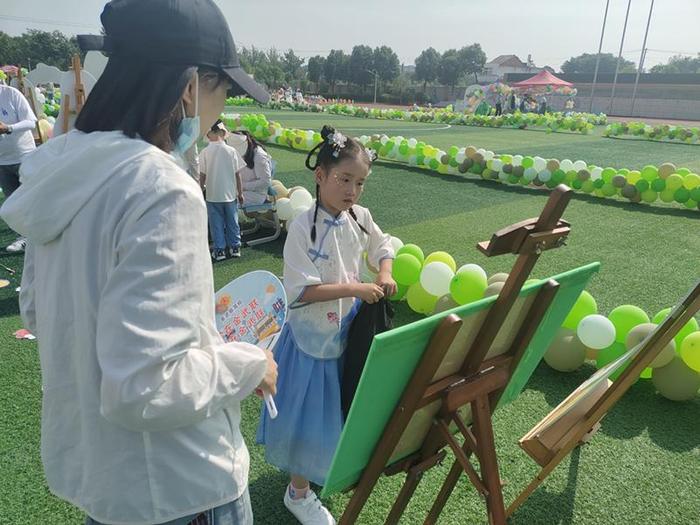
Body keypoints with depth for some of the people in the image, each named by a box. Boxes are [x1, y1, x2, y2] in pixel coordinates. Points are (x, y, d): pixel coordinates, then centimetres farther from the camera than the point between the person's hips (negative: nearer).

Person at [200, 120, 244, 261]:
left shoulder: (205, 152, -8)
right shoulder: (231, 151, -5)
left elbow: (202, 175, -6)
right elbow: (237, 174, -1)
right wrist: (240, 193, 8)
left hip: (213, 195, -1)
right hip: (230, 194, 1)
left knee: (216, 223, 8)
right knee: (232, 221, 13)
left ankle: (219, 250, 12)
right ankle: (235, 247, 21)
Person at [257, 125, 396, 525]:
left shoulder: (360, 217, -3)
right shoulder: (303, 228, -22)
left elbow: (382, 245, 16)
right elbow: (300, 291, -26)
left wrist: (385, 274, -3)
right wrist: (355, 289, -27)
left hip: (349, 330, 7)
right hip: (314, 334, -6)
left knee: (342, 404, 22)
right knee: (311, 411, 6)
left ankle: (329, 466, 49)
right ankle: (299, 491, 30)